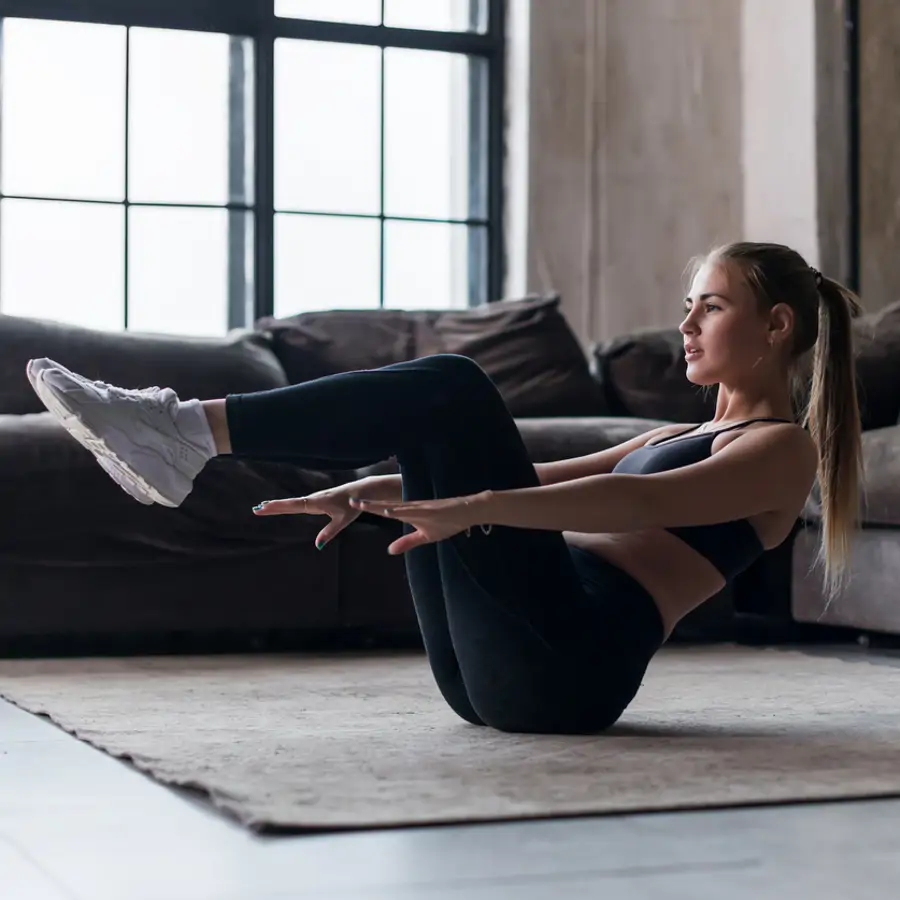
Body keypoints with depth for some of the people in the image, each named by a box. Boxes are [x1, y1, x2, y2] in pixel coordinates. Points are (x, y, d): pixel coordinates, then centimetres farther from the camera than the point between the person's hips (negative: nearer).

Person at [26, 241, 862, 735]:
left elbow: (640, 503, -17)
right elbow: (545, 479, 24)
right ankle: (181, 444, -7)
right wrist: (379, 487, 12)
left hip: (572, 663, -8)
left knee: (449, 388, -17)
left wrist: (475, 508, -32)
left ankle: (192, 428, -20)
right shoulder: (682, 436, 30)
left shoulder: (783, 449, 2)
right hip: (495, 668, 9)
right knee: (429, 419, 7)